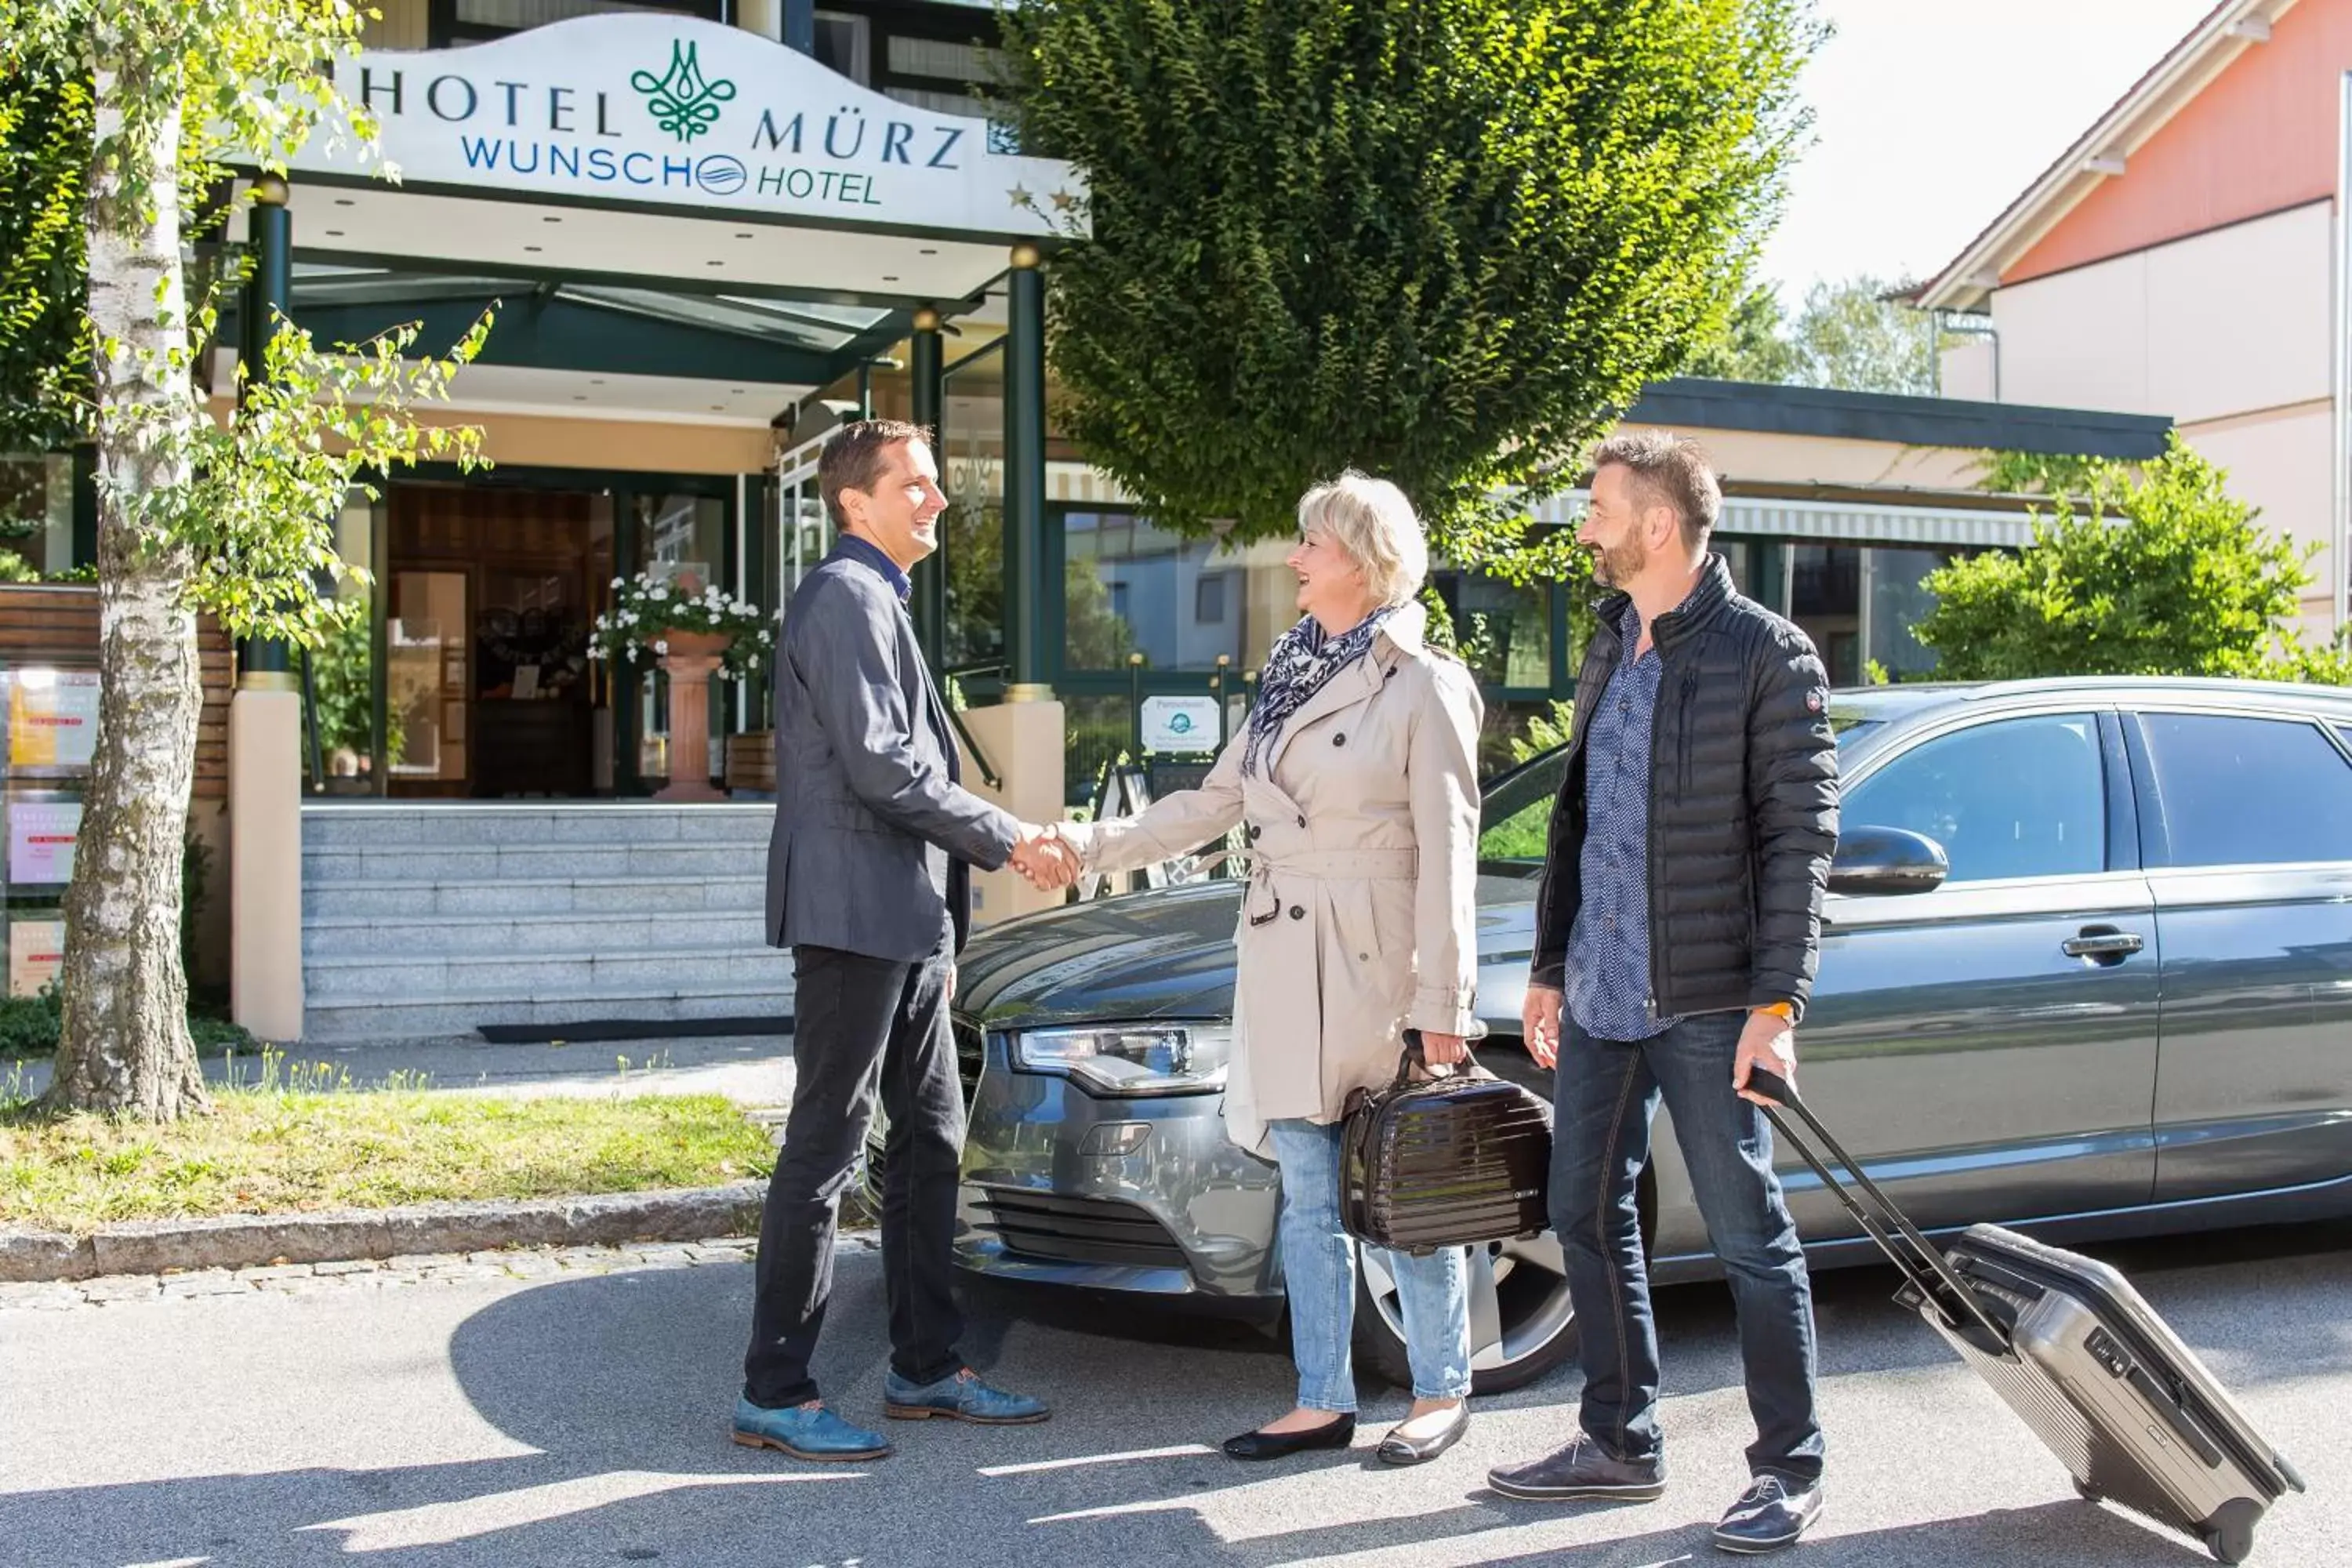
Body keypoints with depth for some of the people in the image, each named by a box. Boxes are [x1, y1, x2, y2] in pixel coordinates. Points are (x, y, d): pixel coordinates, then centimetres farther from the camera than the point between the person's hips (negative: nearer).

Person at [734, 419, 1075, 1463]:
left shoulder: (879, 602, 21)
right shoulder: (846, 597, -10)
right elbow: (879, 762, -19)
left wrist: (942, 925, 18)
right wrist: (1005, 840, -11)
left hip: (904, 924, 10)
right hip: (854, 915, -10)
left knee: (930, 1140, 13)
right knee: (825, 1151, -5)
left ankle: (927, 1368, 21)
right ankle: (774, 1394, 2)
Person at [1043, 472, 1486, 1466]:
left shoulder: (1422, 686, -8)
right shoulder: (1291, 676, 13)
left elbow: (1446, 853, -11)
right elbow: (1214, 803, 16)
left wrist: (1443, 1003, -14)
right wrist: (1092, 845, 10)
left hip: (1375, 968, -7)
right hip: (1285, 973, 7)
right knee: (1309, 1199, 11)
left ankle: (1441, 1393, 21)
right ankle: (1324, 1403, 20)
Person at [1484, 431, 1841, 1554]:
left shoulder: (1765, 653, -9)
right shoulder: (1610, 649, 14)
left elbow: (1799, 838, -12)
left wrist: (1776, 1004, -18)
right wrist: (1549, 968, 17)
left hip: (1705, 1000, -8)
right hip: (1598, 996, 8)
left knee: (1749, 1234, 1)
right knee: (1585, 1214, 13)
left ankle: (1790, 1469, 14)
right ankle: (1619, 1443, 27)